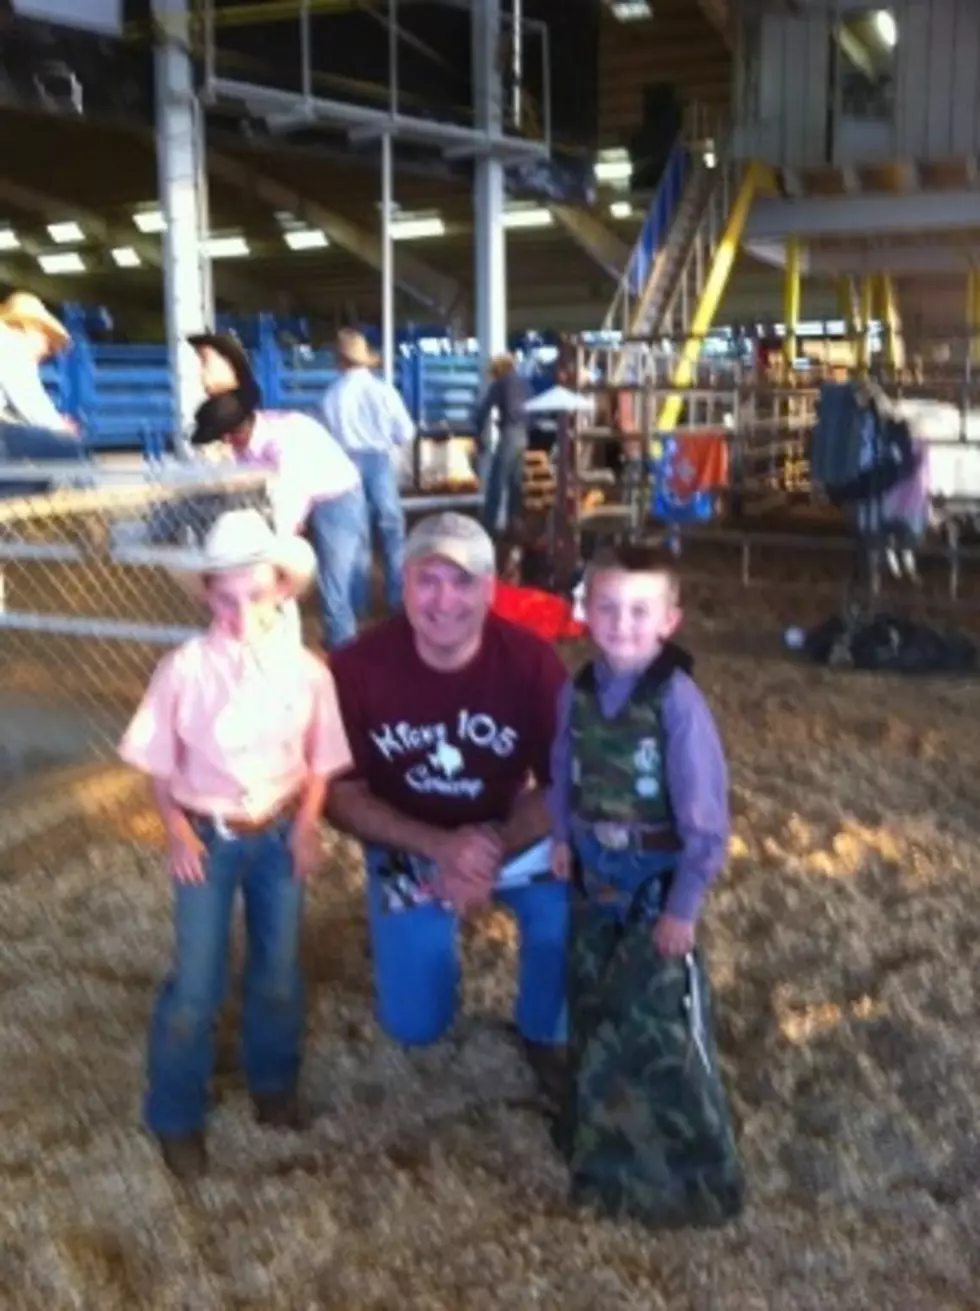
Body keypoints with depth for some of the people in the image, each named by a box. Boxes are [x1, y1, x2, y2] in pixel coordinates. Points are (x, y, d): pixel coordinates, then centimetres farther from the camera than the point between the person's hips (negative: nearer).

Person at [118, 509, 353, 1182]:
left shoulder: (306, 670, -11)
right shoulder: (184, 669, -15)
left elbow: (321, 758, 1)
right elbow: (159, 762, -5)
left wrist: (306, 825, -9)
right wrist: (178, 830, -11)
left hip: (279, 834, 2)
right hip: (207, 836, -2)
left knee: (279, 968, 17)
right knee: (196, 981, 3)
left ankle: (274, 1082, 41)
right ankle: (177, 1115, 21)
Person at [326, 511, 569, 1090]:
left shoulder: (531, 660, -23)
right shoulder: (358, 666, -24)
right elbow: (342, 796, -17)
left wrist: (492, 852, -32)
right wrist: (440, 848, -29)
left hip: (508, 831, 0)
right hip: (407, 841, 0)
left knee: (564, 908, -29)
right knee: (415, 1024, -1)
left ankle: (546, 1033, 3)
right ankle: (419, 925, 33)